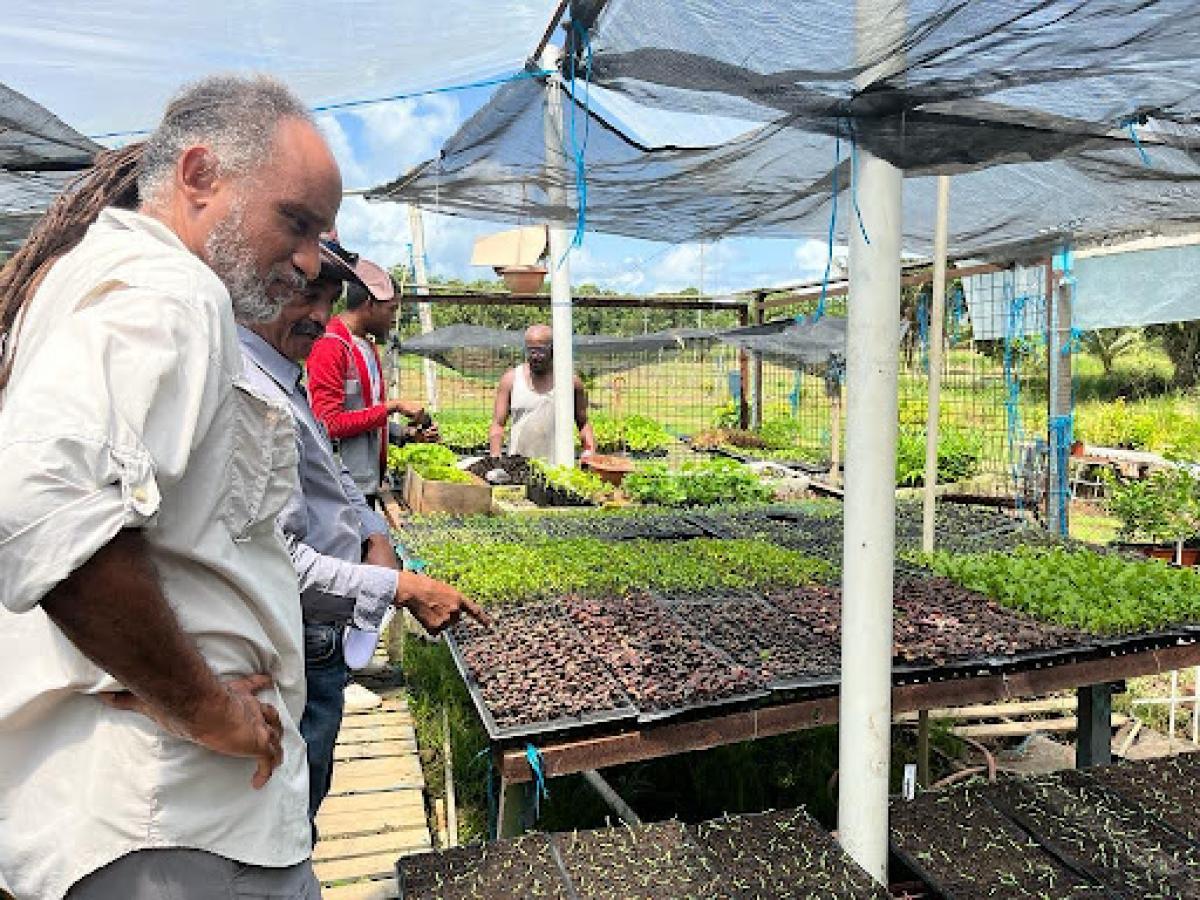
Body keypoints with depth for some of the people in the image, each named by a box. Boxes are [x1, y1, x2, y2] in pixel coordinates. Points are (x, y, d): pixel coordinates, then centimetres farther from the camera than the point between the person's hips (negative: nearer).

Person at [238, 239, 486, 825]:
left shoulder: (284, 381, 11)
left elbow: (334, 479, 22)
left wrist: (375, 536, 3)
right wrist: (404, 588, -23)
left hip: (317, 649, 10)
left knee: (298, 818, 24)